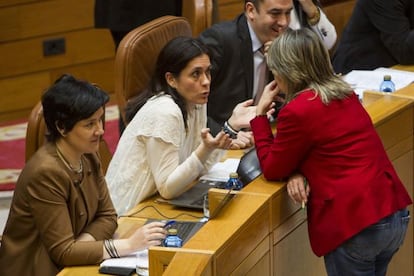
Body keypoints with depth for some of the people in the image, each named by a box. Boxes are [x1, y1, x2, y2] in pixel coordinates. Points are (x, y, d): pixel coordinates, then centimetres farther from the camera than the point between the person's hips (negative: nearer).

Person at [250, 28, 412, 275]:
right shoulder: (344, 94, 12)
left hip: (356, 225, -8)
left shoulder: (297, 111, -13)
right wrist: (299, 172, 2)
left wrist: (260, 113, 8)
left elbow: (272, 168, 1)